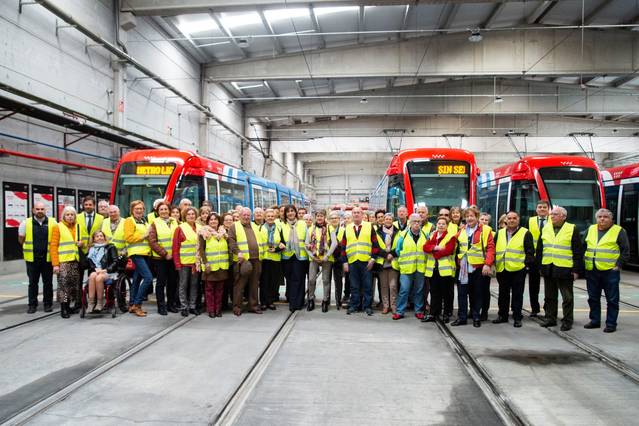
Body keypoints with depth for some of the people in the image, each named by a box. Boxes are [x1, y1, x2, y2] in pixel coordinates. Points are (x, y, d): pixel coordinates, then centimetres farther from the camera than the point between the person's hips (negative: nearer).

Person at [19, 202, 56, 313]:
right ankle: (32, 304, 15)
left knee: (48, 282, 6)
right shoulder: (26, 223, 0)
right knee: (33, 282, 7)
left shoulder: (53, 223, 0)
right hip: (32, 258, 0)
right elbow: (21, 239, 10)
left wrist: (48, 248, 6)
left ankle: (48, 304, 16)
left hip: (47, 257, 0)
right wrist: (30, 248, 13)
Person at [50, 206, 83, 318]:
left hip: (75, 260, 5)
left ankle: (67, 306, 14)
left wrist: (81, 243, 3)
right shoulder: (58, 227, 0)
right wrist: (55, 264, -12)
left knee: (73, 284, 4)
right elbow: (53, 246, -5)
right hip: (63, 261, -5)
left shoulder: (77, 227, 15)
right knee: (63, 284, -8)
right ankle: (63, 309, -3)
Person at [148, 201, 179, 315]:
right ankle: (161, 306, 9)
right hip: (159, 258, -4)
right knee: (161, 282, 1)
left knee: (173, 281, 8)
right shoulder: (155, 223, -1)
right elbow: (152, 242, -8)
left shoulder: (175, 222, 10)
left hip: (173, 257, 4)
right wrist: (164, 254, -12)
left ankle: (171, 304, 21)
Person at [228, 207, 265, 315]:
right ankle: (237, 307, 4)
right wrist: (238, 252, -19)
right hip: (242, 260, -5)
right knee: (239, 284, -3)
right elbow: (231, 241, -6)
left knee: (254, 284, 9)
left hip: (256, 259, 5)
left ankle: (253, 305, 17)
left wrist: (261, 255, 16)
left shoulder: (255, 227, 23)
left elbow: (260, 241, 25)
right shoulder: (234, 227, 6)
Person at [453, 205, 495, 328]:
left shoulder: (485, 230, -3)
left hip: (478, 266, -4)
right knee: (462, 292, 3)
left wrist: (488, 264, -16)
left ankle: (476, 317, 17)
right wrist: (459, 261, 9)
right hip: (464, 267, 4)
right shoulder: (462, 230, 11)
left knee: (477, 293, 6)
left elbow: (490, 248, -8)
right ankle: (461, 317, 11)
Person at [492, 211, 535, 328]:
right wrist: (494, 264, 9)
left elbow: (530, 251, -2)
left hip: (518, 269, -4)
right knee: (503, 294, 12)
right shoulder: (500, 233, 14)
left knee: (517, 295, 2)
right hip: (502, 270, 4)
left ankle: (517, 317, 10)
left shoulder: (525, 233, 1)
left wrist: (527, 264, -10)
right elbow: (494, 249, 17)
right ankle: (502, 315, 23)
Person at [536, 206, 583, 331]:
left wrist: (576, 270, -9)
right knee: (549, 296, 13)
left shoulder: (572, 229, -4)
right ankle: (550, 318, 23)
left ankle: (567, 321, 12)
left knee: (567, 297, 3)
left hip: (564, 269, -5)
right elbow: (539, 249, 14)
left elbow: (578, 251, -5)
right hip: (548, 269, 5)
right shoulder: (545, 229, 10)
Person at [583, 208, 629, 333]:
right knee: (593, 298, 12)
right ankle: (595, 321, 24)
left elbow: (626, 250, -2)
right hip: (591, 271, 5)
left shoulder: (619, 231, -2)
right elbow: (583, 246, 20)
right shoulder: (591, 229, 12)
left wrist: (618, 265, -8)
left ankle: (611, 324, 10)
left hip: (610, 271, -5)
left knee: (612, 299, 2)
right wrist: (584, 261, 11)